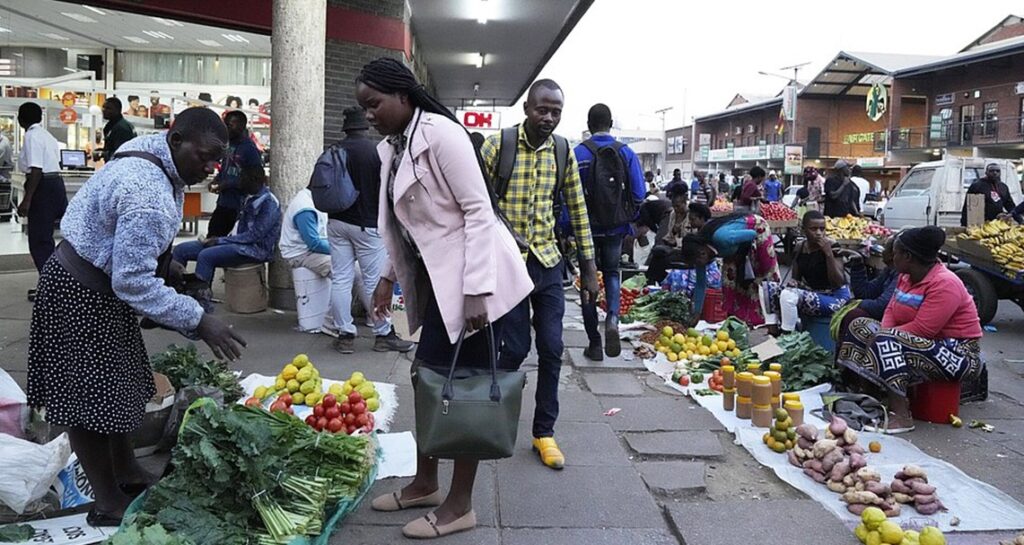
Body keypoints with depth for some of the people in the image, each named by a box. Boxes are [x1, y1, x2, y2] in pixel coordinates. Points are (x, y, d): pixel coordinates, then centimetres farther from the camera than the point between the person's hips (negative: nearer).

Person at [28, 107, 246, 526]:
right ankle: (108, 503, 12)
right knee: (91, 396, 0)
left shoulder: (156, 161, 1)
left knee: (115, 384, 19)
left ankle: (126, 472, 34)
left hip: (102, 283, 10)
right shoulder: (149, 197, -32)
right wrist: (199, 322, -30)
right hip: (82, 295, -10)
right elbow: (133, 281, -31)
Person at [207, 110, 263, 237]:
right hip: (223, 201, 8)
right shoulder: (228, 144, 10)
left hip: (239, 205, -8)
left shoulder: (250, 149, -15)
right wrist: (216, 181, 2)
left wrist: (228, 184, -19)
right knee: (212, 236, 12)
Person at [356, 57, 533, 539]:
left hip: (474, 280, -9)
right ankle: (425, 484, 33)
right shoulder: (391, 148, 11)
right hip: (436, 279, 9)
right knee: (428, 377, 15)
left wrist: (475, 291, -24)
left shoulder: (441, 134, -15)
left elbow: (479, 211, -19)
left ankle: (460, 506, 15)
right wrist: (390, 276, 17)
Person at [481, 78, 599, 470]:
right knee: (516, 347, 0)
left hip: (548, 261, 4)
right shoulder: (497, 146, -8)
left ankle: (544, 432, 19)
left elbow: (578, 211, 8)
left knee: (552, 349, 3)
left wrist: (589, 268, 7)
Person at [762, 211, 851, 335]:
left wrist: (828, 253, -28)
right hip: (810, 293, 7)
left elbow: (838, 283, -21)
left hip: (834, 297, -7)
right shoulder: (800, 249, 2)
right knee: (767, 287, -7)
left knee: (788, 295, -31)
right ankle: (773, 331, -10)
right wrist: (793, 282, -13)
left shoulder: (832, 247, -14)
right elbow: (796, 278, 13)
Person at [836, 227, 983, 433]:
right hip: (930, 346, 10)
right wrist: (883, 334, -13)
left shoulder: (944, 284, -21)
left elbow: (921, 330, -27)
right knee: (859, 326, 4)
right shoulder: (907, 277, 7)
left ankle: (901, 415, -31)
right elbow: (891, 310, 7)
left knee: (887, 342, -33)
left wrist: (883, 337, -18)